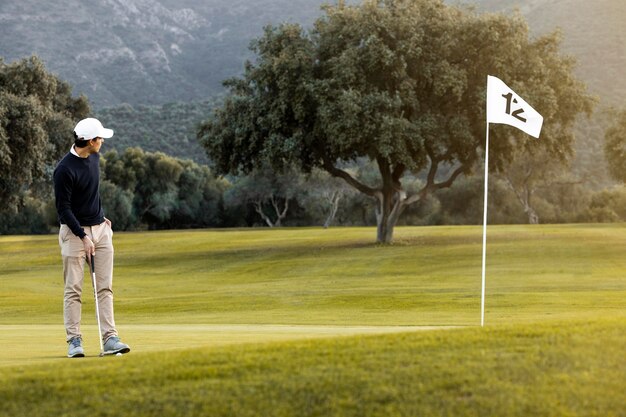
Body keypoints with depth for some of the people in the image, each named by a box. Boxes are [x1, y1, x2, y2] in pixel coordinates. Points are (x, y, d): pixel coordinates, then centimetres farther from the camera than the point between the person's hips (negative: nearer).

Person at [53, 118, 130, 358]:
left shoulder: (94, 157, 4)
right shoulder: (64, 170, -19)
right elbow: (63, 208, -17)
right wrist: (83, 237, -18)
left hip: (100, 229, 7)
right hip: (74, 231, -7)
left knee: (105, 287, 1)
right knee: (73, 289, -2)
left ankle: (110, 338, 0)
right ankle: (74, 340, 3)